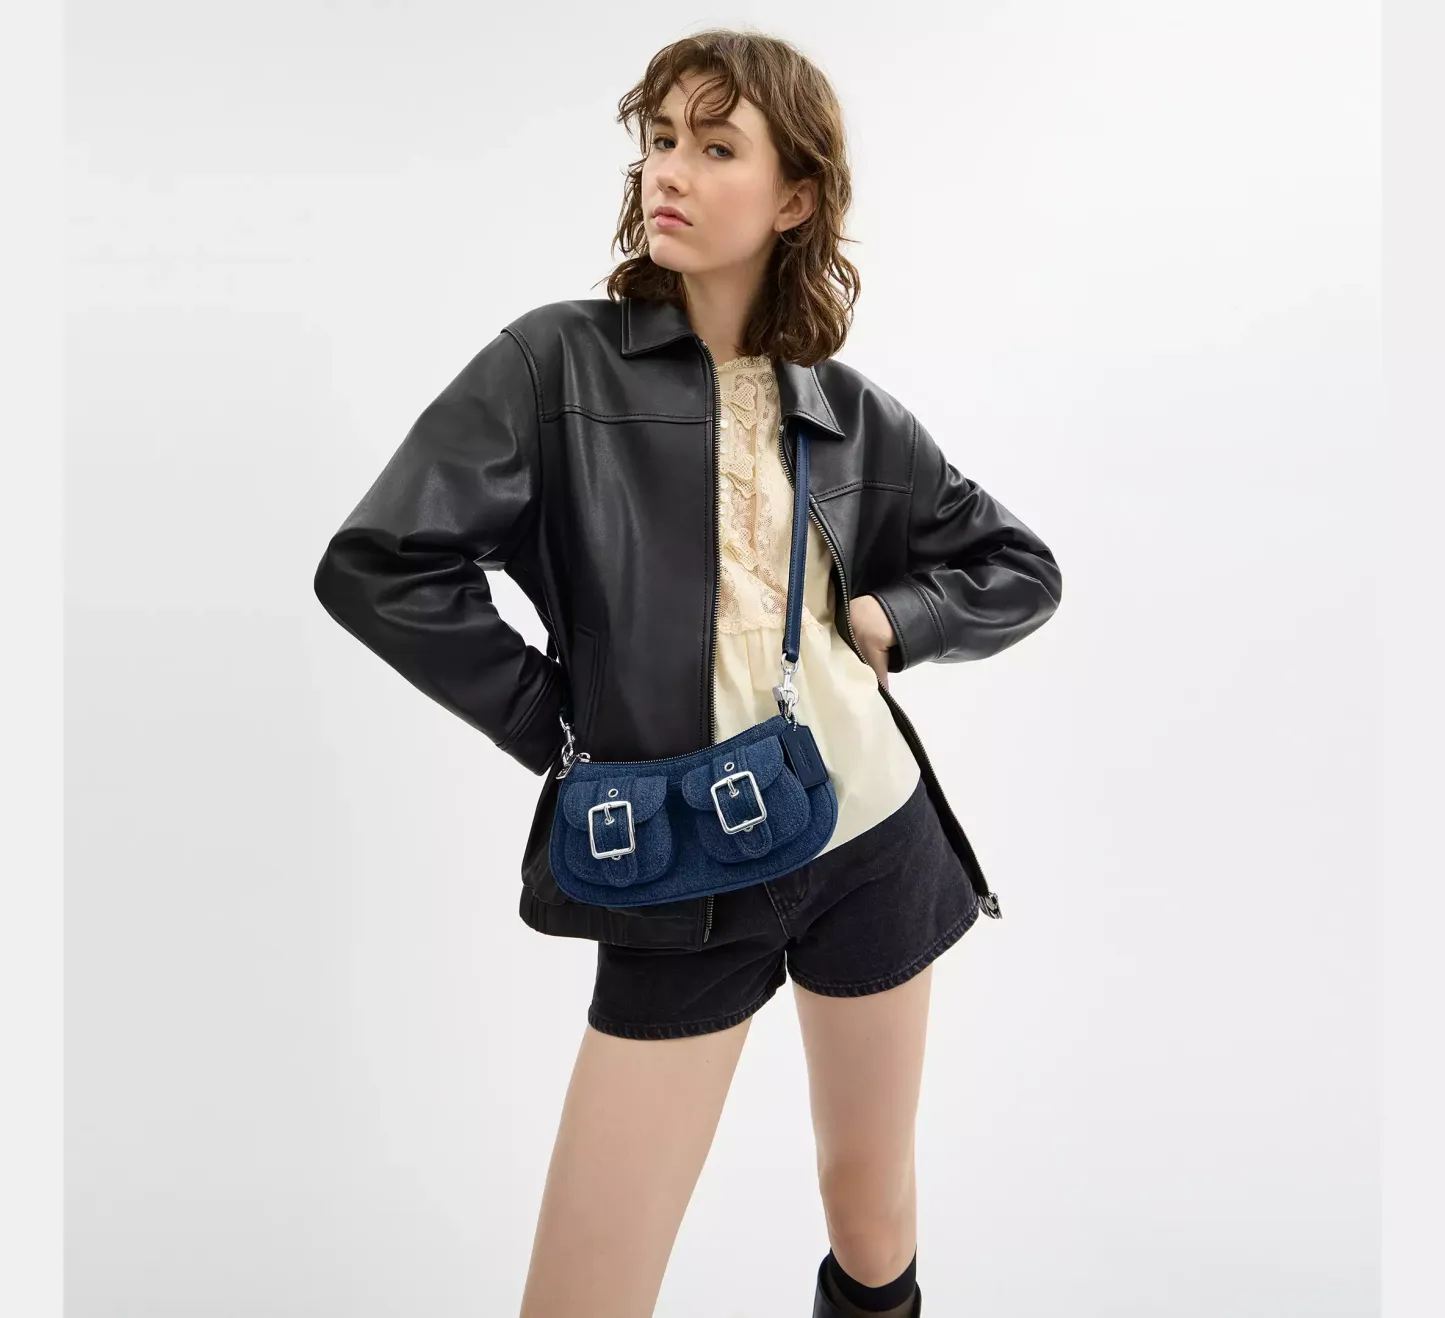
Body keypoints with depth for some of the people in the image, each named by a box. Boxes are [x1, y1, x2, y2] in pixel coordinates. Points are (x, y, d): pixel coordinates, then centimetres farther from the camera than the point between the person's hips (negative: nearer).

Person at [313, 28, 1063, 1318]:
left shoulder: (852, 413, 4)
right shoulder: (560, 360, -6)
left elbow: (1022, 570, 14)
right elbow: (381, 566, -15)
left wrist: (890, 618, -2)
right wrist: (557, 727, -10)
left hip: (872, 838, 3)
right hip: (678, 874, -2)